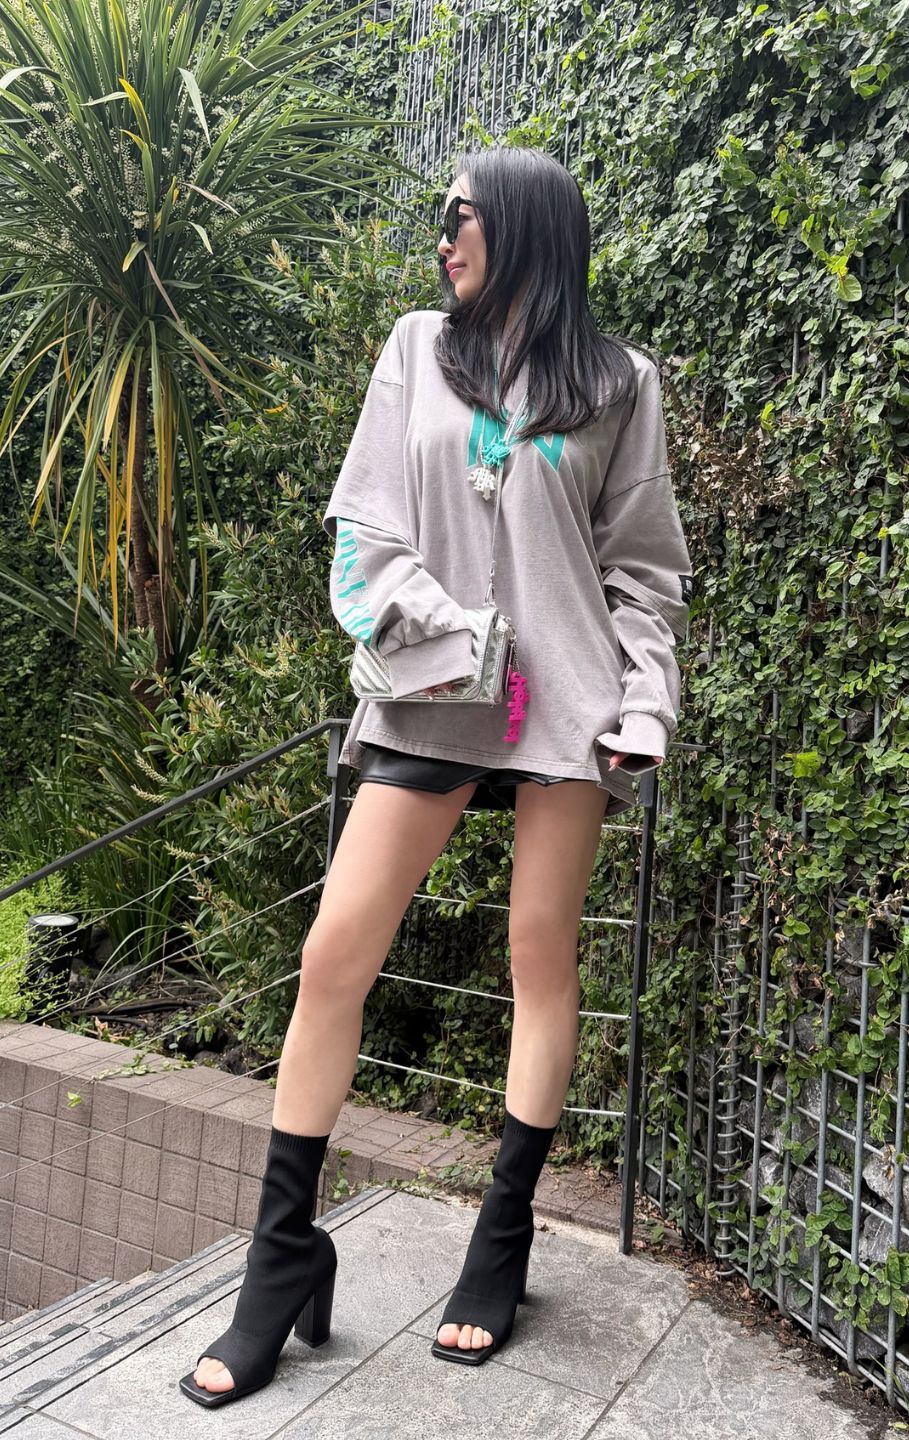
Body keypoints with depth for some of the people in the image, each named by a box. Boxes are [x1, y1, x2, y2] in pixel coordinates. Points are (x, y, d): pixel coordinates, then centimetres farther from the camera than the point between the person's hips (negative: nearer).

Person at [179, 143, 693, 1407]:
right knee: (332, 959, -4)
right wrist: (456, 635, -10)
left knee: (543, 957, 4)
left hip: (566, 705, -1)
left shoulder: (619, 384, 8)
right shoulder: (418, 350, 12)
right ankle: (284, 1261, 12)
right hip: (429, 699, 1)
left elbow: (645, 566, 6)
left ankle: (503, 1245, 22)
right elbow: (365, 529, 4)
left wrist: (643, 710, -4)